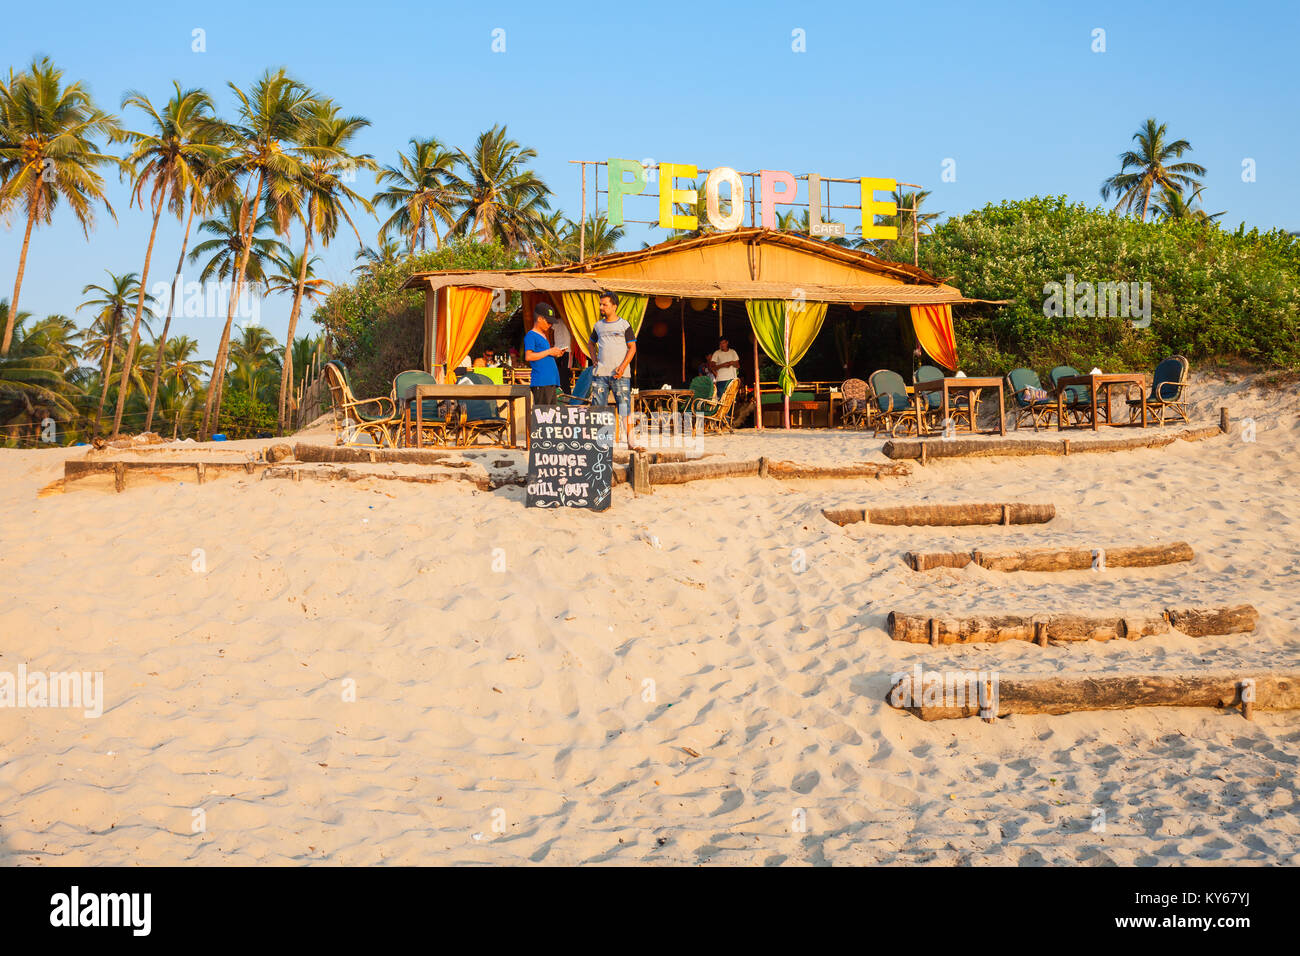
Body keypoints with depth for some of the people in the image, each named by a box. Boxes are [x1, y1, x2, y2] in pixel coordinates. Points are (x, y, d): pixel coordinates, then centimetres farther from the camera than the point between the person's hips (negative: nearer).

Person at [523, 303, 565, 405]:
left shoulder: (543, 336, 23)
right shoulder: (531, 336, -5)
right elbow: (528, 356, -17)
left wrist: (555, 354, 9)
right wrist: (549, 352, -14)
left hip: (551, 381, 9)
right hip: (541, 382, -9)